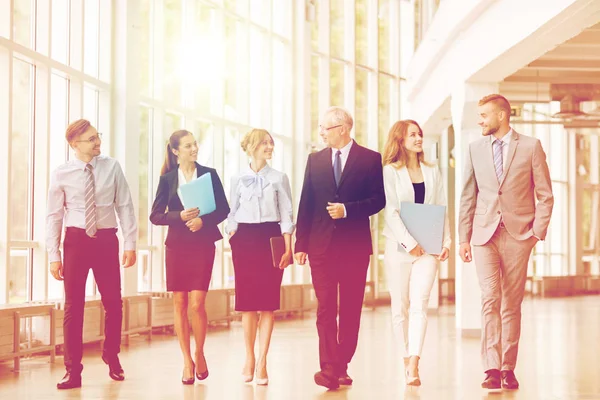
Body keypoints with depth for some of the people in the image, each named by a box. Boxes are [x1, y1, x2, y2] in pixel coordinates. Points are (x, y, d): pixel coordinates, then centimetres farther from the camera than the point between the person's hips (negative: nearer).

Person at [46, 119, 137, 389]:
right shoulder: (61, 175, -3)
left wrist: (130, 243, -5)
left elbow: (125, 206, 0)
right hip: (76, 239, -1)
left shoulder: (112, 168, -1)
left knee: (113, 302, 7)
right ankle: (73, 370, 8)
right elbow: (54, 216, 0)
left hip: (106, 239, 1)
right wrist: (53, 255, -5)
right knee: (73, 305, 1)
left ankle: (112, 357, 29)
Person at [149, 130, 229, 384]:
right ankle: (187, 361, 12)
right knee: (179, 303, 2)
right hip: (177, 246, 1)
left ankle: (199, 355, 15)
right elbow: (155, 216, 1)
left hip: (203, 245, -1)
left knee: (197, 304, -8)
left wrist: (203, 220, -14)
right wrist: (180, 216, -15)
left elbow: (223, 210, 3)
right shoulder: (167, 179, 5)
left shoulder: (209, 174, 5)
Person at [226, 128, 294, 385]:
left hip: (271, 238, -1)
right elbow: (232, 214, 11)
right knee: (247, 301, 2)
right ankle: (249, 359, 15)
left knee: (267, 301, -4)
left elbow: (286, 215, 2)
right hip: (244, 239, 1)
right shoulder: (238, 180, 7)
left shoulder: (279, 178, 4)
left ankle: (262, 363, -1)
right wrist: (232, 239, 0)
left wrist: (288, 249, -6)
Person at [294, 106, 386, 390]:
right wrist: (300, 244, 4)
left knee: (350, 310, 5)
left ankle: (341, 366, 13)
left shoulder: (371, 159, 1)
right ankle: (329, 369, -10)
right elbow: (306, 204, 8)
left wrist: (347, 209, -16)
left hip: (355, 245, -1)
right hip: (321, 246, 2)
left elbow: (379, 199, -5)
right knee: (326, 308, -6)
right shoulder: (315, 160, 10)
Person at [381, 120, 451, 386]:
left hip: (427, 248, 2)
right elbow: (391, 211, -7)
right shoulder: (390, 171, 1)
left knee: (419, 304, -11)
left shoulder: (432, 172, 13)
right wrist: (409, 243, -14)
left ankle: (414, 367, -18)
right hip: (399, 246, -2)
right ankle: (407, 361, 14)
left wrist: (446, 242, 1)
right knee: (400, 307, 2)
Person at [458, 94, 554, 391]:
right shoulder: (475, 149, 10)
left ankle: (508, 369, 10)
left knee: (511, 304, 3)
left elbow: (545, 195, 4)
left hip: (518, 235, -1)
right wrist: (463, 238, 8)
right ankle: (492, 368, -12)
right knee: (490, 300, -9)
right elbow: (468, 197, 12)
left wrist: (538, 232, -4)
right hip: (484, 234, 1)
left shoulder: (531, 147, 2)